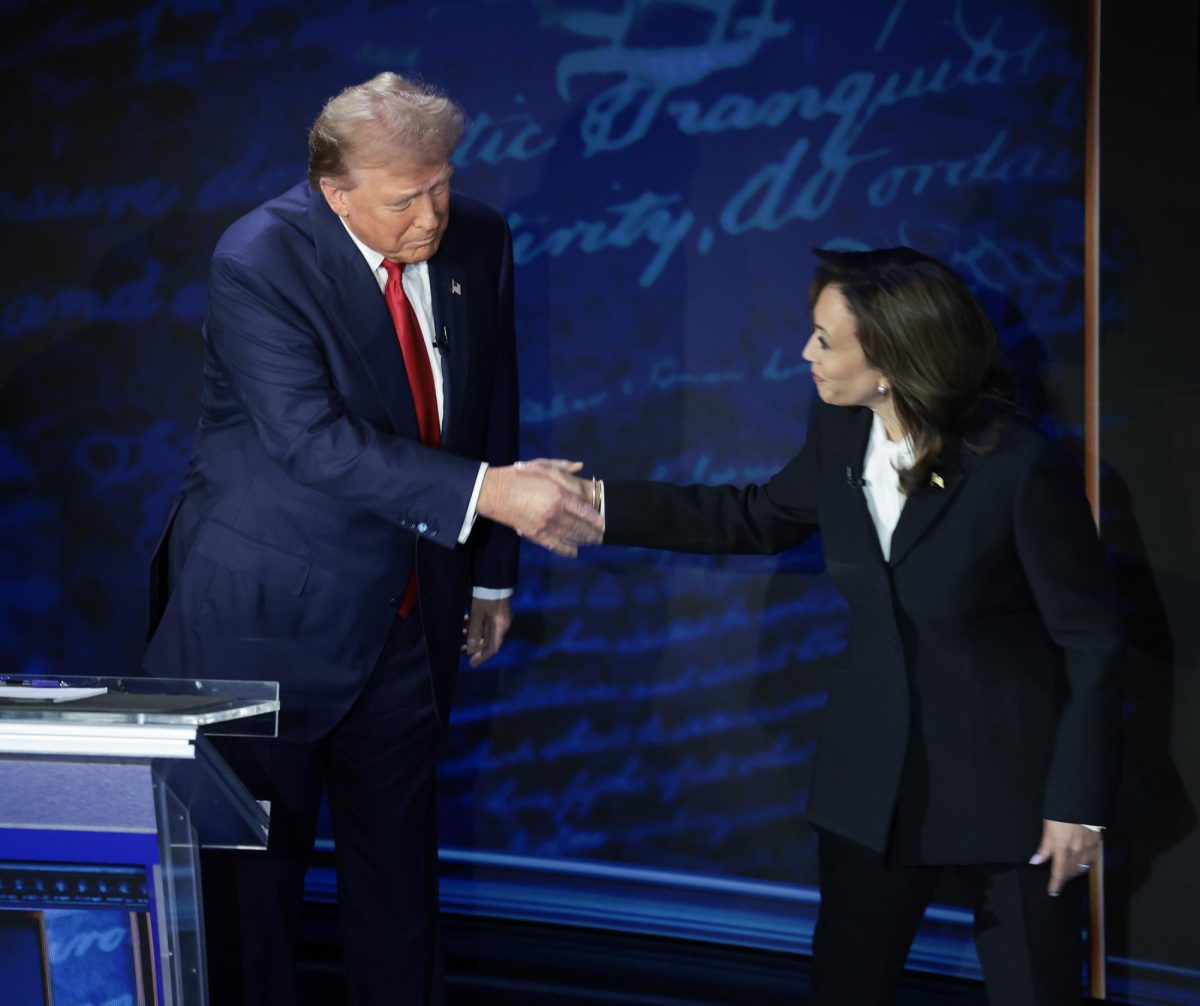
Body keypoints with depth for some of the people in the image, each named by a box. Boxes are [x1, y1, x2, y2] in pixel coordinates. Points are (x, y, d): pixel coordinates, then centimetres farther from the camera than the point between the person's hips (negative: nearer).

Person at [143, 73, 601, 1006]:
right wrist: (485, 492, -33)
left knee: (398, 856, 15)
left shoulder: (479, 240, -1)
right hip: (271, 611, -5)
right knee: (256, 865, 6)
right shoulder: (260, 261, -19)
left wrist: (492, 574, 13)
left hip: (410, 611, 5)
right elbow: (310, 436, -28)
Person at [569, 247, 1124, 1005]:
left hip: (1009, 778, -5)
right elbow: (759, 519, 14)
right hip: (875, 772, 5)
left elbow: (1092, 641, -15)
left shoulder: (1021, 467, -23)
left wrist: (1079, 800, -12)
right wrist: (608, 505, 7)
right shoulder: (840, 434, -6)